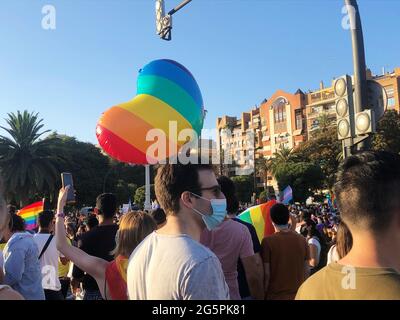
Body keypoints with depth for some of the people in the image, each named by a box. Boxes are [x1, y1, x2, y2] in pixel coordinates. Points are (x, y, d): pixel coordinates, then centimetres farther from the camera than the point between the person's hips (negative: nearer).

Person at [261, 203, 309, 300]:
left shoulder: (268, 241, -15)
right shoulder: (302, 240, -4)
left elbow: (266, 273, -13)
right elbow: (306, 270, 2)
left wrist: (263, 293, -1)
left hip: (275, 295, -3)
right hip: (298, 294, 3)